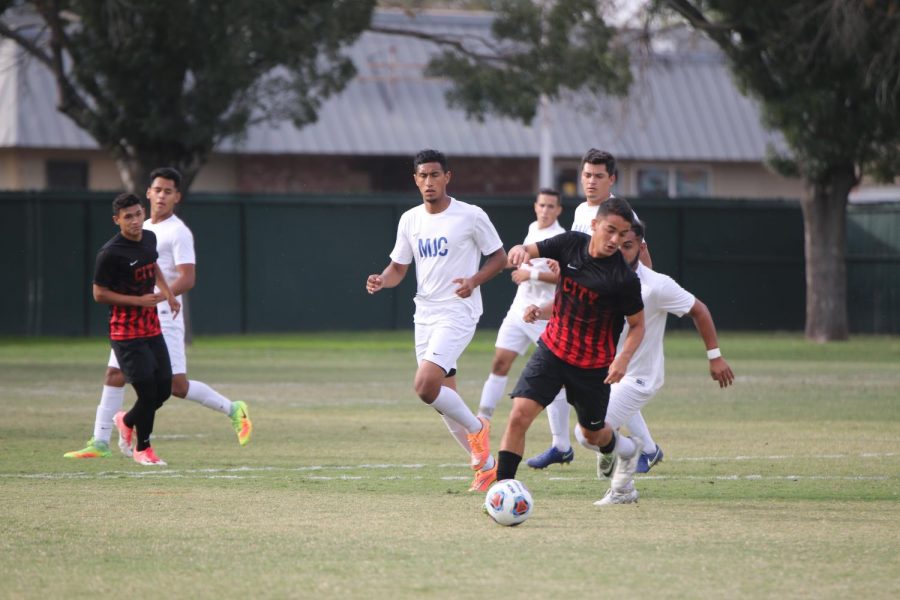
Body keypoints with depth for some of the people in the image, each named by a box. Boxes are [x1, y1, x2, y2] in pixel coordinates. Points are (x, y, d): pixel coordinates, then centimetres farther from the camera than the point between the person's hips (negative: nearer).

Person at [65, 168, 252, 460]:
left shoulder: (178, 232, -10)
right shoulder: (143, 228, 16)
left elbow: (187, 279, -19)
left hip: (163, 319, -8)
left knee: (177, 385, -9)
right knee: (114, 375, 2)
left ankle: (233, 410, 7)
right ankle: (100, 442, 6)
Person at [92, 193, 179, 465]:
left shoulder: (149, 238, 5)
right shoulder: (110, 254, -18)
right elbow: (99, 294, -14)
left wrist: (168, 293, 12)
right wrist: (138, 300, -20)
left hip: (152, 328, 7)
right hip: (126, 334, -7)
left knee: (163, 389, 8)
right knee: (148, 392, -8)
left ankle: (127, 421, 36)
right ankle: (142, 449, 13)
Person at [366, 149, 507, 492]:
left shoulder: (470, 216, -8)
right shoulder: (410, 220, 8)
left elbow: (499, 258, 0)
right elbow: (398, 268, 14)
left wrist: (474, 281, -18)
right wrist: (381, 281, -9)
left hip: (458, 313, -6)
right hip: (425, 316, 6)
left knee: (425, 386, -22)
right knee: (445, 398, 8)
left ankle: (476, 427, 3)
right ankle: (485, 463, 21)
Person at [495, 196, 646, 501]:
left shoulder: (624, 278, -20)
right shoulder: (571, 244, -11)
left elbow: (637, 325, -8)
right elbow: (529, 253, -2)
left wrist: (623, 359, -25)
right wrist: (520, 251, -27)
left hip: (594, 365, -2)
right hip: (552, 350, 2)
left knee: (592, 432, 18)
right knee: (519, 414, -16)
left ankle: (627, 450, 53)